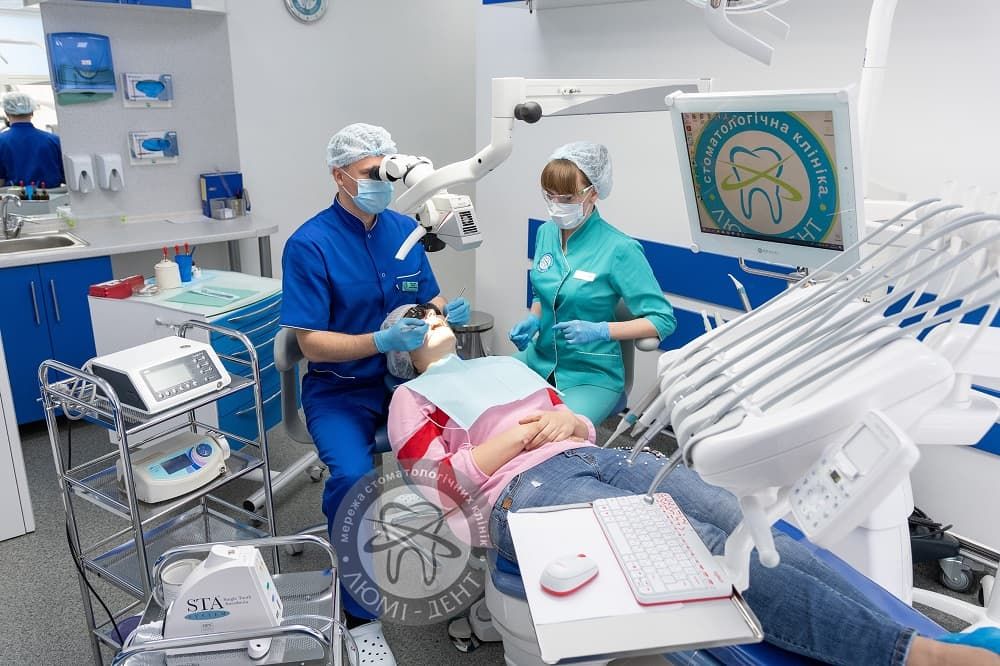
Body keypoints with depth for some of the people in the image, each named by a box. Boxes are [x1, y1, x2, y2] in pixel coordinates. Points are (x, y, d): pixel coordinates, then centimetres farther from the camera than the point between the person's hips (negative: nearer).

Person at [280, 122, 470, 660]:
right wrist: (382, 341, -27)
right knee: (352, 476, -30)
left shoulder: (405, 230, 6)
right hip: (340, 390, -4)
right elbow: (312, 344, -13)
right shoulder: (309, 245, -10)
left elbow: (427, 302, 14)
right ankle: (360, 612, -5)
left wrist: (449, 311, -9)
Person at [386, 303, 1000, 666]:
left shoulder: (505, 364, 33)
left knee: (741, 523, -22)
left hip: (594, 459, 6)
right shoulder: (412, 398, 17)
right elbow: (444, 479, -1)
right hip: (526, 490, -6)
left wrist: (566, 421, 4)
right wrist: (528, 430, -5)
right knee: (704, 546, -31)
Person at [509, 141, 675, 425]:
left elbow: (664, 320, -13)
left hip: (592, 374, -5)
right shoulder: (546, 233, 1)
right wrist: (532, 320, -4)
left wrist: (599, 331, -24)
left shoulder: (619, 249, -17)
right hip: (539, 358, 6)